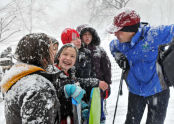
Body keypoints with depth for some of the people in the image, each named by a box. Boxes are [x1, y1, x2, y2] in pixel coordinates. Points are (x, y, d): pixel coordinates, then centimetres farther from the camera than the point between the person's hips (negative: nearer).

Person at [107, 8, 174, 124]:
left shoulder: (152, 35, -26)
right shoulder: (121, 43, -6)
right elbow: (113, 46, 17)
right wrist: (119, 58, 0)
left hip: (157, 91, -4)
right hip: (135, 91, 4)